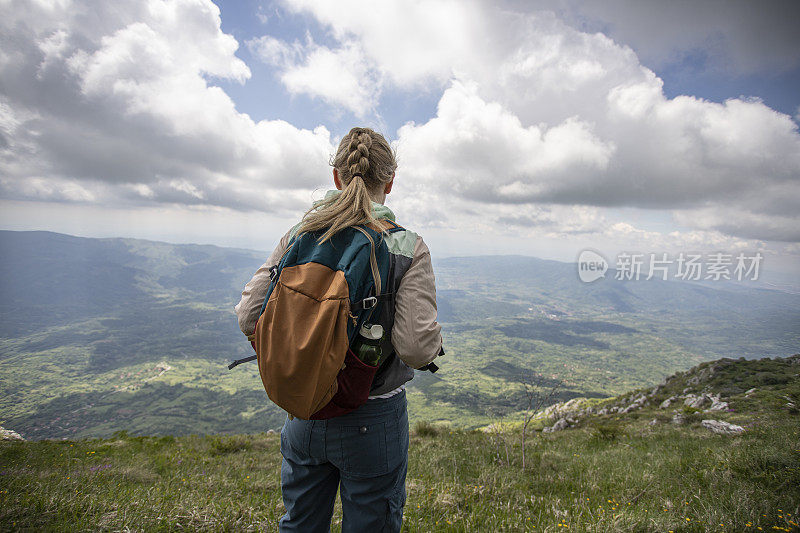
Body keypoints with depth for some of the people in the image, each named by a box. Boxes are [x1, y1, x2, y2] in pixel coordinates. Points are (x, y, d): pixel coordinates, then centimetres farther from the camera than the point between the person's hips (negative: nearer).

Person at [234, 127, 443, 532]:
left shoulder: (300, 235, -6)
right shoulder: (407, 248, -16)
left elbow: (250, 316, -6)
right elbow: (417, 349, -21)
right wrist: (435, 337, 1)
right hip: (371, 421, -3)